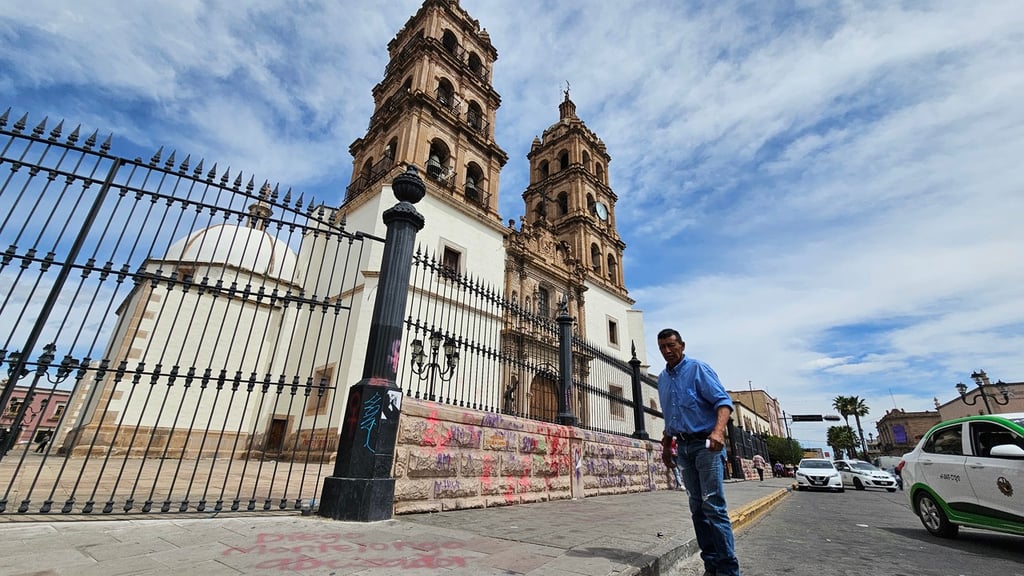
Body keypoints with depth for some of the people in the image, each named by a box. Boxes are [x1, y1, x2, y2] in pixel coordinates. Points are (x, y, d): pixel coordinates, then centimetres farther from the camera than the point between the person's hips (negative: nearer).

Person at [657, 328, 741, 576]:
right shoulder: (662, 379, 13)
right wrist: (666, 446, 20)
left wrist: (718, 431, -29)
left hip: (706, 444, -6)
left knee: (714, 506, -9)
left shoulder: (697, 368, -5)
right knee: (697, 507, 8)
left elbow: (723, 400, -14)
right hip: (684, 447, 6)